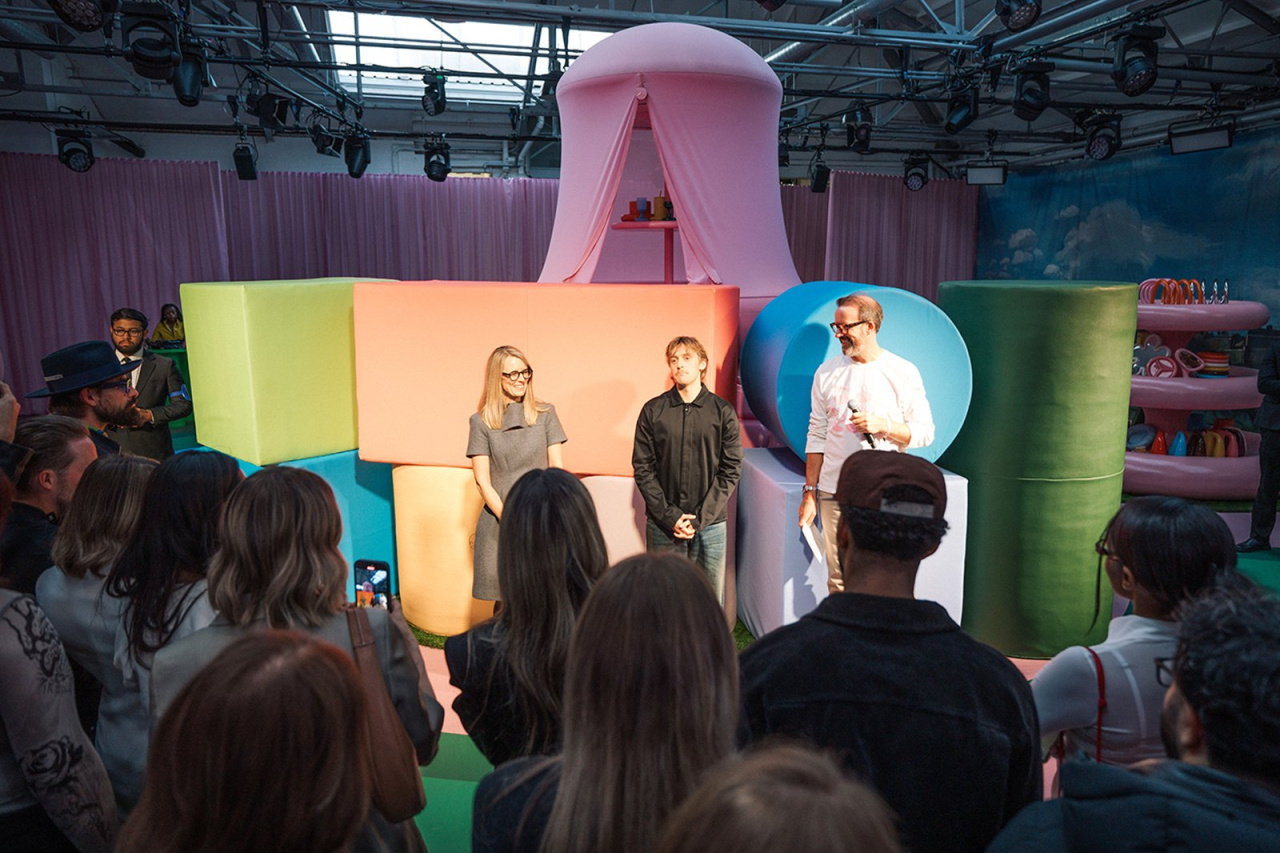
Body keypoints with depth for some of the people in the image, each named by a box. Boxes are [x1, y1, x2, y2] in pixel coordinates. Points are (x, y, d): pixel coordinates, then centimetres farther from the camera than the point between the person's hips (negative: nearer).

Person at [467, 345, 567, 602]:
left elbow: (556, 469, 6)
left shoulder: (545, 414, 8)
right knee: (504, 598, 0)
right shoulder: (481, 421, 3)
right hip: (499, 521, -1)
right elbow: (483, 481, 0)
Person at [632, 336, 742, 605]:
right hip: (662, 525, 0)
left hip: (711, 525, 0)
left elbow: (731, 470, 0)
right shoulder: (652, 411, 3)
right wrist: (669, 516, -9)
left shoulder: (723, 412, 3)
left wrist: (700, 517, -9)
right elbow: (643, 469, 1)